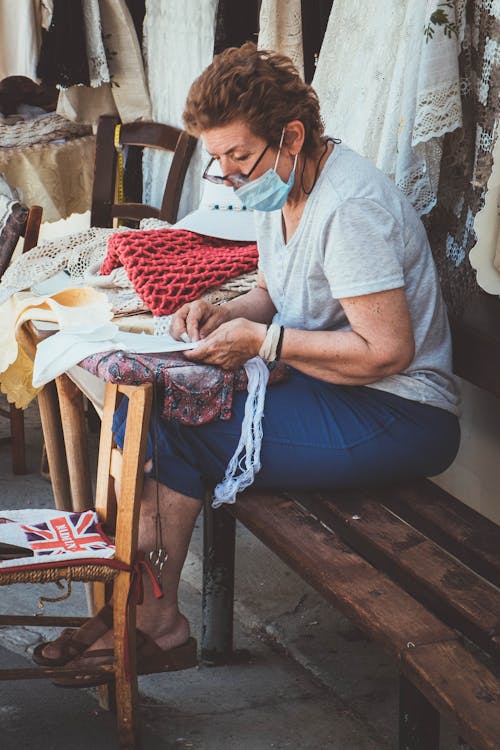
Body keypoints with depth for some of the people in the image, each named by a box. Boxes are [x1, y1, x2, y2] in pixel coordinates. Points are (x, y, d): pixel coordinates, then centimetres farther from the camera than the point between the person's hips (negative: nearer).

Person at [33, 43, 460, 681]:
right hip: (330, 387, 10)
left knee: (166, 426, -17)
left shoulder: (350, 208, -23)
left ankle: (152, 614, -1)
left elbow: (387, 351, -27)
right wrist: (225, 314, -2)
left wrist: (261, 339, -20)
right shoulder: (279, 188, 7)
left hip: (396, 415, -10)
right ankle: (136, 602, -1)